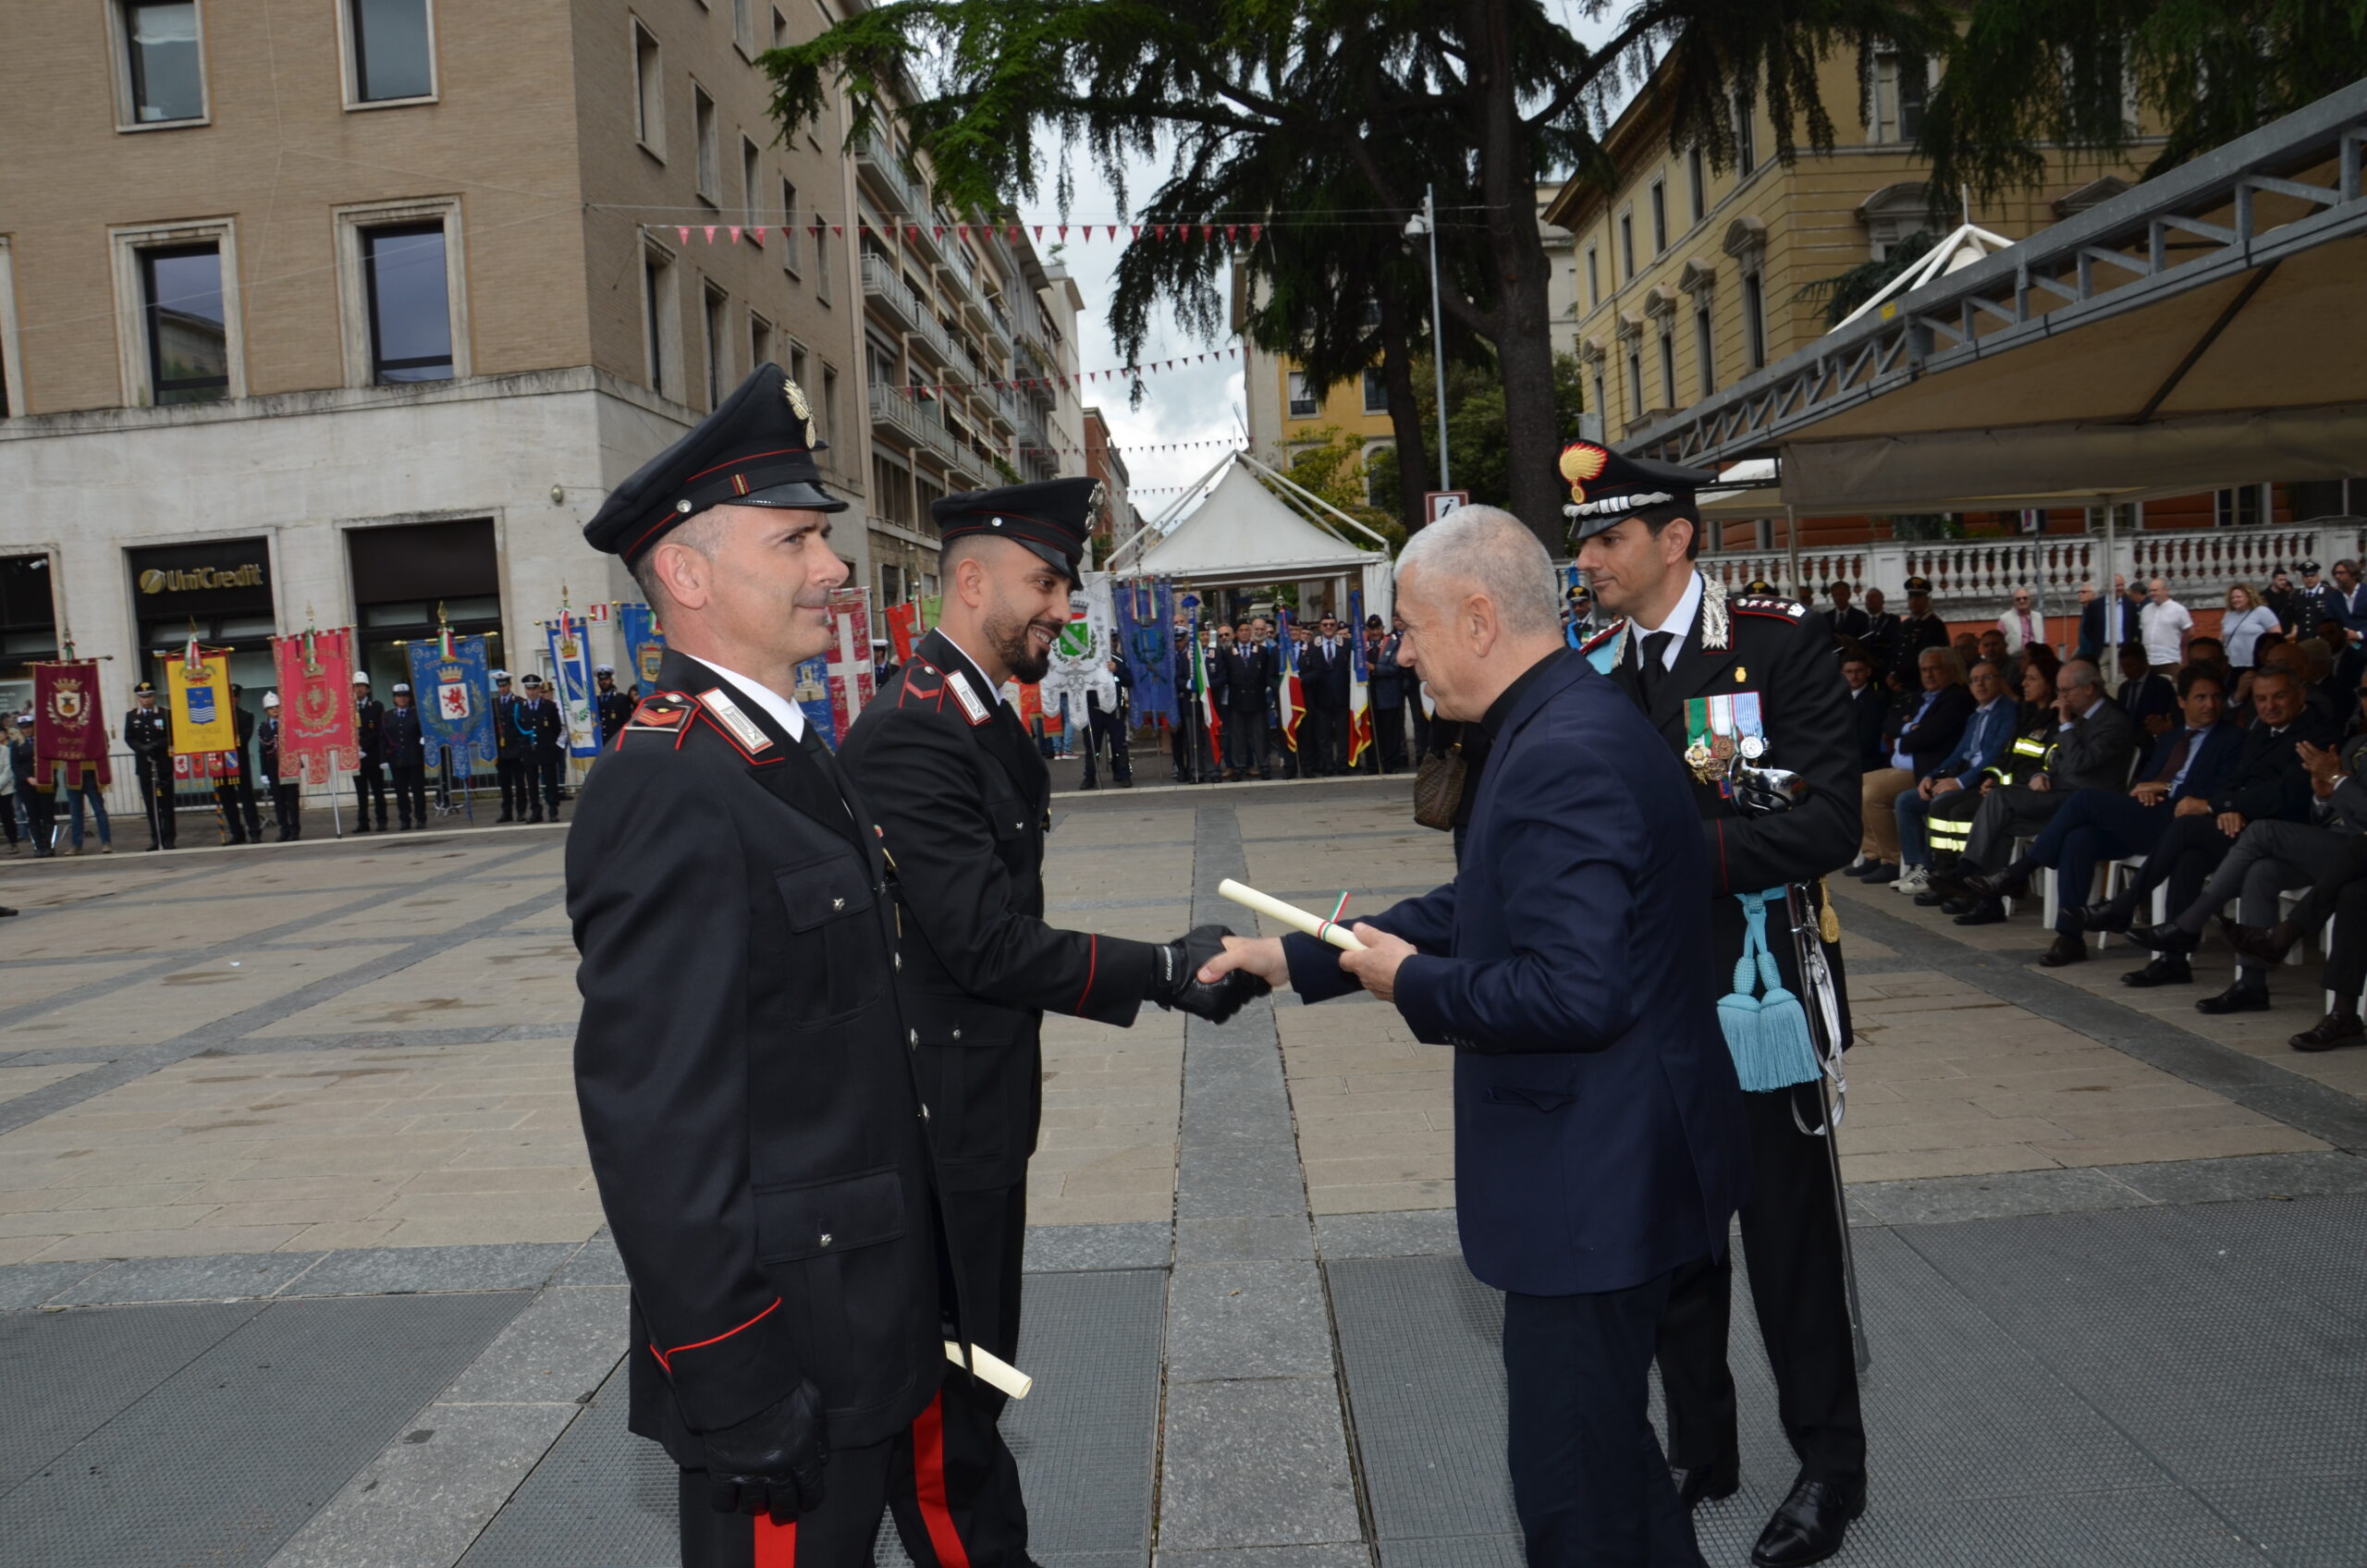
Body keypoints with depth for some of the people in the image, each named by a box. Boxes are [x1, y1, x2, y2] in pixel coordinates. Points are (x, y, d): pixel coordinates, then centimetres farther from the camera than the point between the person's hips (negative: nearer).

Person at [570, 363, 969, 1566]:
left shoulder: (791, 758, 9)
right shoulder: (665, 792, -22)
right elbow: (652, 1125, -25)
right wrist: (734, 1396, -22)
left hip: (878, 1319, 9)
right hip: (788, 1353, -9)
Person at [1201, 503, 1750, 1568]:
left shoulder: (1563, 757, -25)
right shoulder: (1571, 723, 8)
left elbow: (1576, 991, -32)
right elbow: (1480, 908, 15)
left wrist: (1415, 986, -16)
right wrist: (1296, 958, 14)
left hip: (1595, 1187, -10)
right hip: (1613, 1170, 10)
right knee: (1608, 1450, 27)